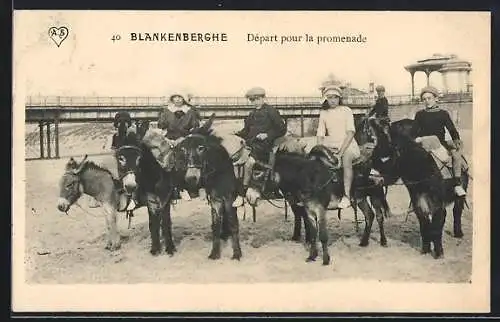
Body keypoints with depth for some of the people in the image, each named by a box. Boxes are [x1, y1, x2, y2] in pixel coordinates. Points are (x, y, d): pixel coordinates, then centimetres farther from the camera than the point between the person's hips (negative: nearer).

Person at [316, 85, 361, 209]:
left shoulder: (346, 111, 1)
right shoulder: (323, 113, 11)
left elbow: (350, 133, -9)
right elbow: (320, 135, 8)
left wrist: (340, 152, -20)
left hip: (348, 145, -5)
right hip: (331, 146, 5)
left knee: (346, 158, -34)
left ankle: (347, 196, -37)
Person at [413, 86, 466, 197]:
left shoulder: (443, 113, 11)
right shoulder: (420, 115, 12)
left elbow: (452, 129, 6)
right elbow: (415, 130, 6)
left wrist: (457, 140, -11)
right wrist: (417, 138, -16)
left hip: (441, 142, 0)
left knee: (456, 152, -25)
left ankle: (458, 184, -24)